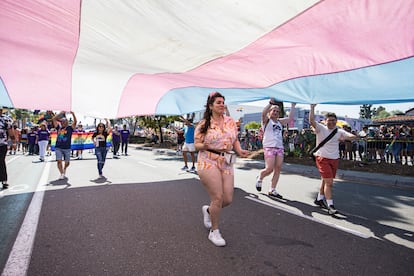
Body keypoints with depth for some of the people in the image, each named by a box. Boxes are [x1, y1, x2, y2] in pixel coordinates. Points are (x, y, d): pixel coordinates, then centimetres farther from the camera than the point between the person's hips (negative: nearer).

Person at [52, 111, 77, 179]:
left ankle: (64, 169, 39)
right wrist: (60, 113, 4)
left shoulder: (70, 128, 2)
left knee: (67, 162, 8)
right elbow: (54, 119, 9)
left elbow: (75, 122, -12)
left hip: (67, 148, -1)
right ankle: (62, 174, -3)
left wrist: (73, 114, -25)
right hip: (58, 147, 1)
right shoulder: (59, 127, 9)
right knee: (59, 161, -12)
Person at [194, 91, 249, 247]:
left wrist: (239, 151, -3)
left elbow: (235, 141, 16)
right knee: (218, 198, -8)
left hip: (226, 164, 5)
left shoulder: (231, 122, 9)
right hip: (208, 163, -5)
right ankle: (214, 232, 16)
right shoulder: (203, 124, -2)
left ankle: (208, 210, 36)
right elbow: (196, 144, -1)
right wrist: (204, 146, -23)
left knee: (228, 199, 3)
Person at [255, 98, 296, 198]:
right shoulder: (266, 120, 3)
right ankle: (259, 178, 20)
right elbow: (263, 113, -17)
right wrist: (271, 102, -24)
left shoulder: (279, 122, 20)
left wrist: (293, 106, 18)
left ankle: (272, 190, 10)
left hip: (280, 148, 6)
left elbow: (290, 118, 17)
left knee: (278, 169, 1)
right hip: (269, 147, -6)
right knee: (269, 169, -12)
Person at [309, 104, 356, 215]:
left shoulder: (339, 131, 7)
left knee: (325, 181, 15)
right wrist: (312, 107, -25)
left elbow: (353, 136, -1)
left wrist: (343, 138, -18)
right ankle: (330, 205, -7)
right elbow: (311, 121, -21)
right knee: (329, 182, -11)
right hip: (322, 158, -5)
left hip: (335, 159, 5)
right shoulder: (321, 128, -6)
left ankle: (319, 199, 32)